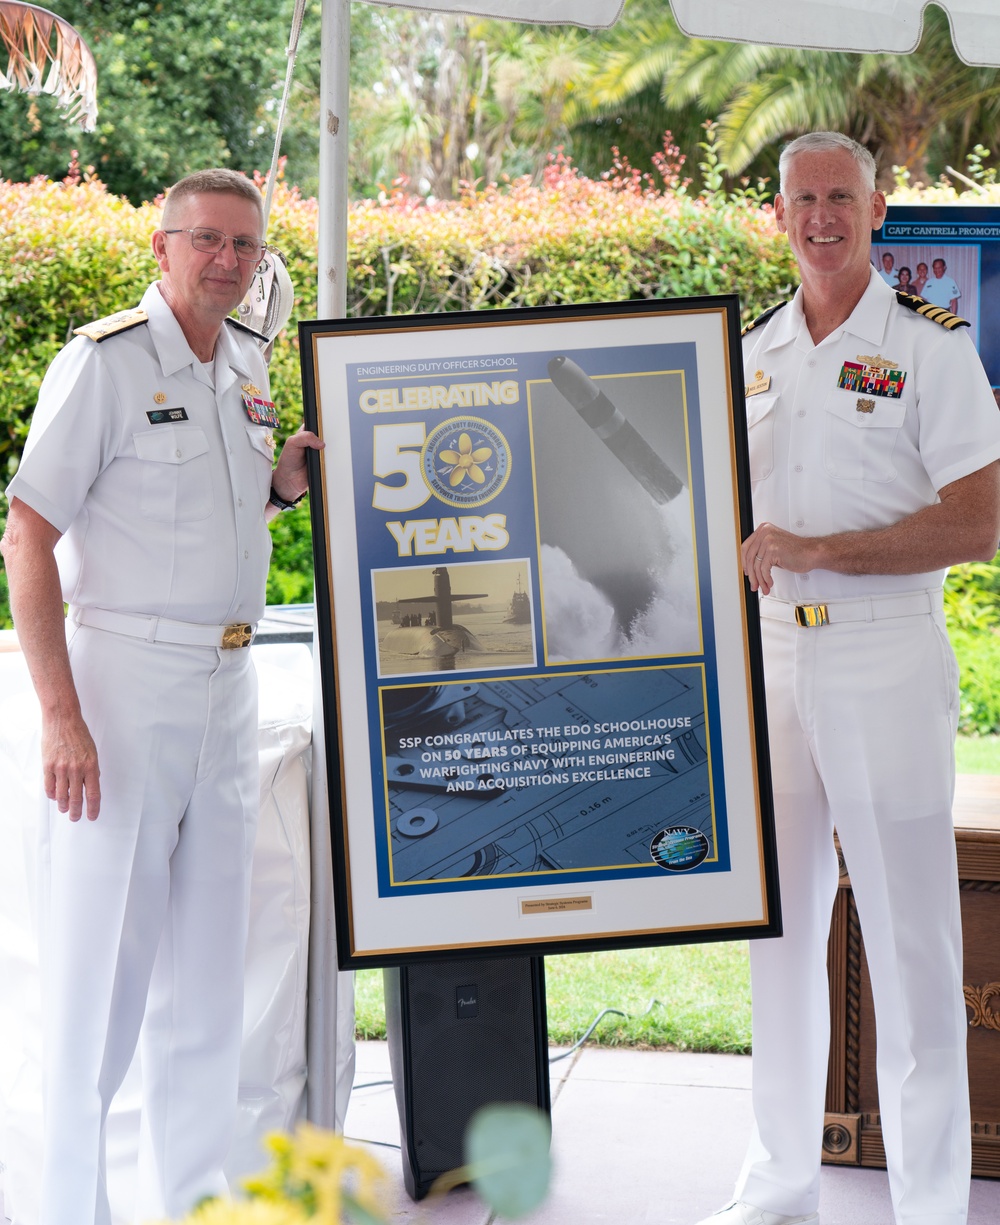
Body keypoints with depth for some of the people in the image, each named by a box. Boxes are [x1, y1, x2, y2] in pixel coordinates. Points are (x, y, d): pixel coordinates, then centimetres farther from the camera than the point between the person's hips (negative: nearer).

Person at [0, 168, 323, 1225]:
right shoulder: (105, 359, -10)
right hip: (122, 674, -7)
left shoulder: (248, 365, 11)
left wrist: (280, 485, 2)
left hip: (228, 682, 7)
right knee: (100, 956, -3)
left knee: (208, 959, 12)